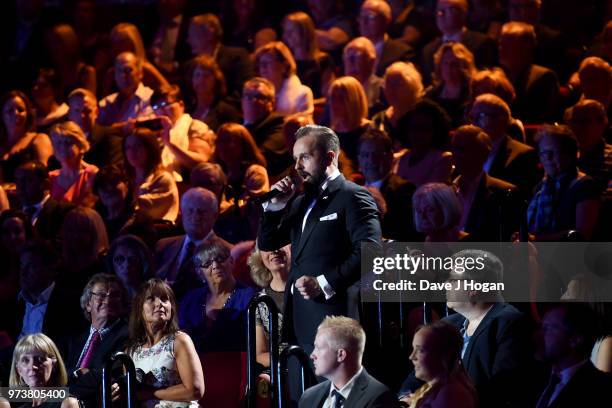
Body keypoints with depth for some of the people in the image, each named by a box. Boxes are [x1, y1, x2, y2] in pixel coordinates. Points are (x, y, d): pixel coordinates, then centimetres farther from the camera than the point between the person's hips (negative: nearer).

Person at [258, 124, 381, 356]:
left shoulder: (353, 197, -4)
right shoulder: (302, 202, 22)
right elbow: (266, 244, 24)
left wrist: (323, 284, -19)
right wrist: (276, 205, 8)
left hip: (332, 317, -8)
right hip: (299, 319, 8)